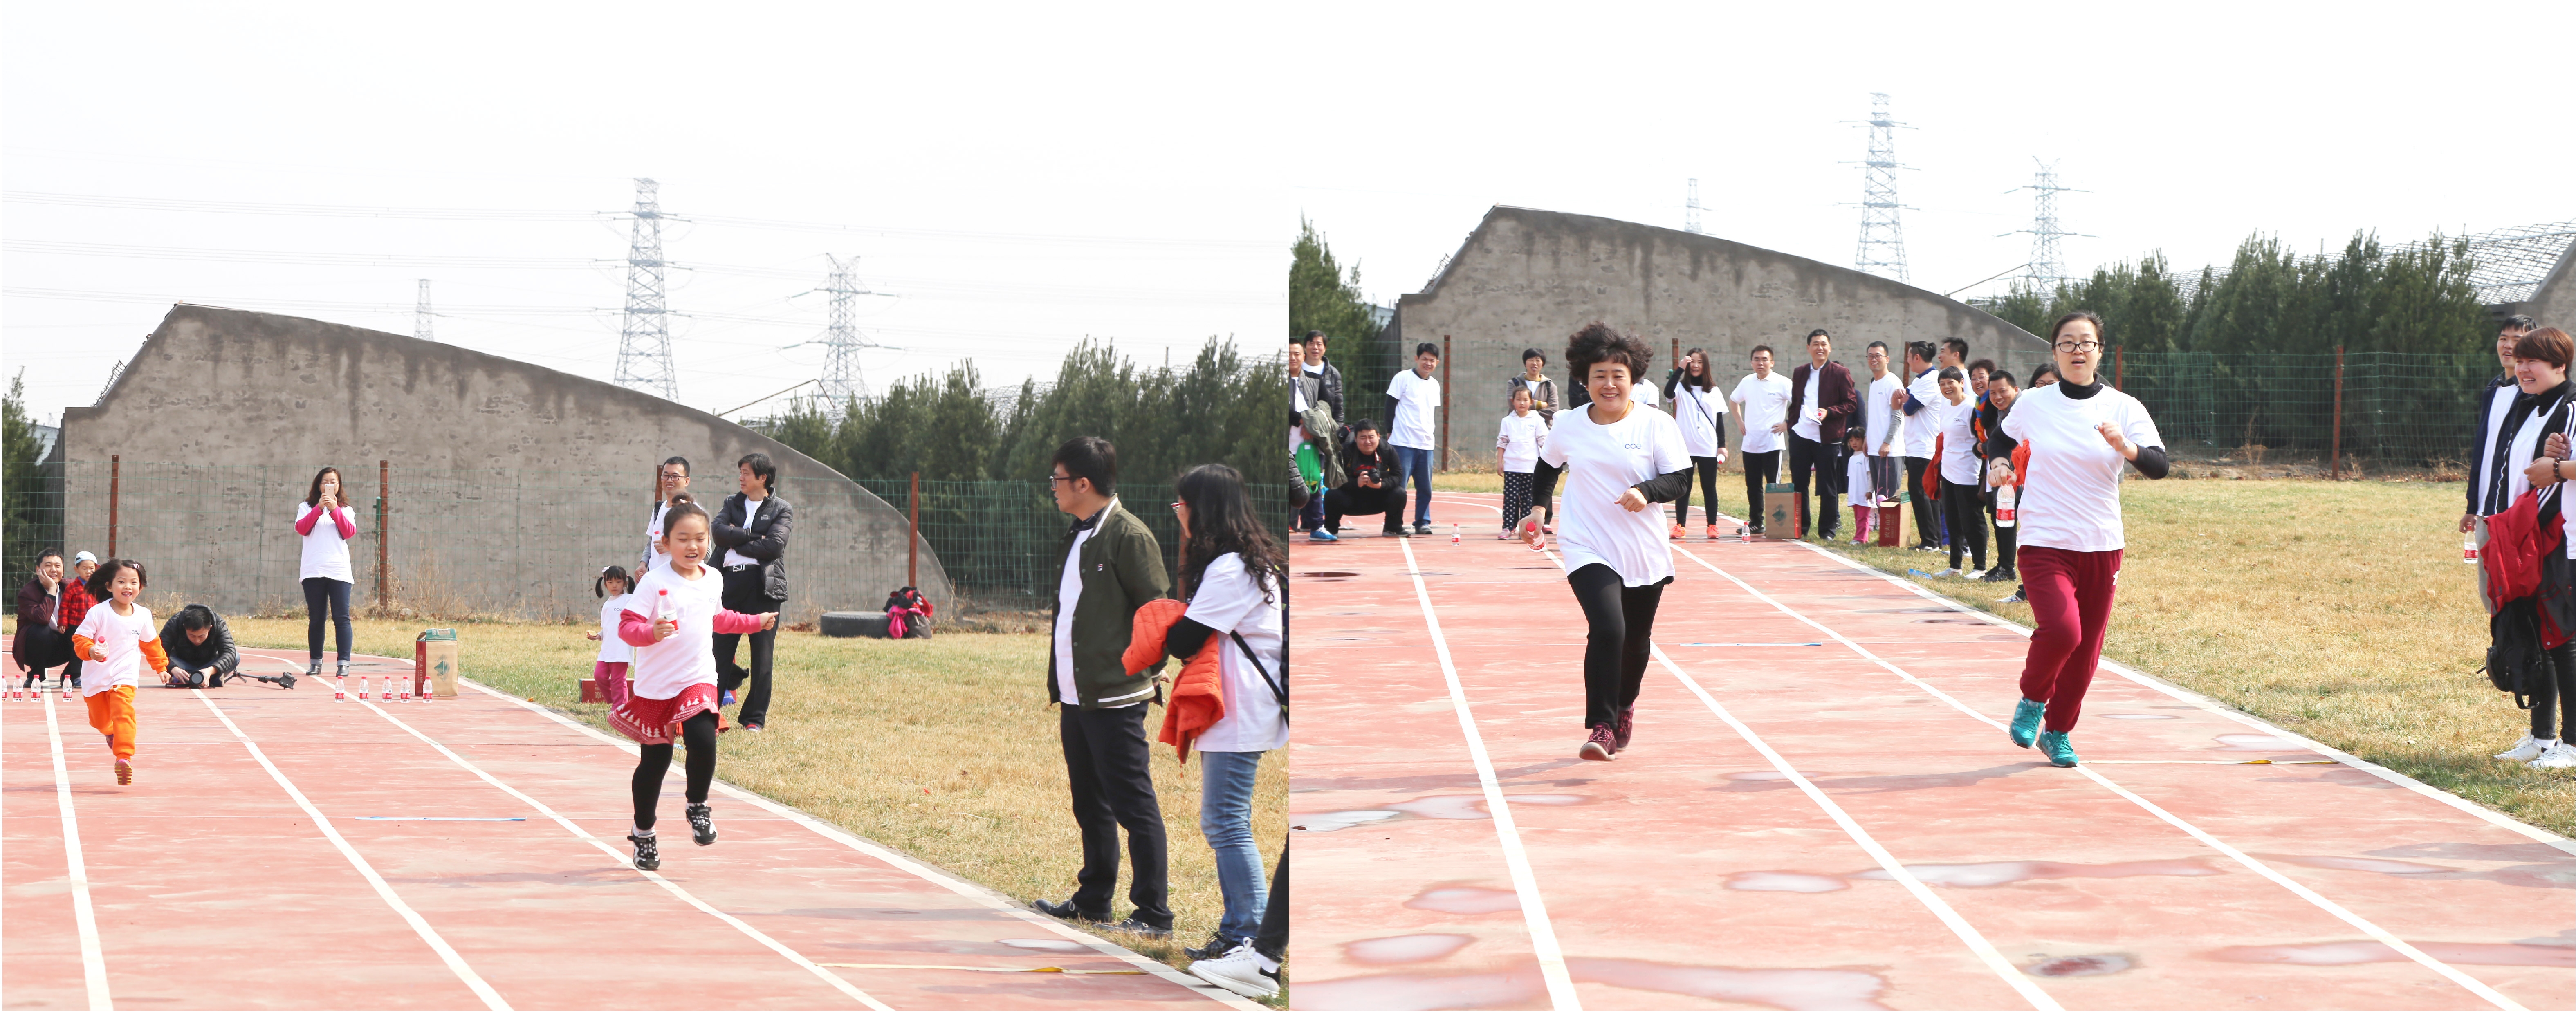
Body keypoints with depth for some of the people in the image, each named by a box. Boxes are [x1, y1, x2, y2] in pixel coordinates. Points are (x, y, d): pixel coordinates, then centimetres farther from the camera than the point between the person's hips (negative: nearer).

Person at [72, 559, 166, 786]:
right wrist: (91, 651, -31)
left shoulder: (143, 615, -1)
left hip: (125, 676, 0)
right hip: (96, 678, 0)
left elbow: (150, 644, 17)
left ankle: (124, 757, -32)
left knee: (124, 713, -24)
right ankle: (111, 734, 51)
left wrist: (161, 667, 29)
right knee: (100, 720, 15)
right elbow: (80, 639, -10)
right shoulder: (98, 613, -13)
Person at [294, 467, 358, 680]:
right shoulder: (307, 507, 14)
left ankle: (344, 663, -10)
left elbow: (350, 532, -2)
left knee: (341, 618, -8)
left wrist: (335, 509, -11)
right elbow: (301, 529, -4)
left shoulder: (345, 510, 15)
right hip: (313, 571, 0)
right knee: (316, 619, 3)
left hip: (339, 571, 0)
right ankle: (316, 663, 8)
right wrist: (319, 508, -13)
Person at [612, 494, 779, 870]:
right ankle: (643, 833, 26)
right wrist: (652, 632, -37)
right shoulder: (654, 583, -13)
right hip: (656, 685, -3)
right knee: (654, 759, 6)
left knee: (704, 741, -20)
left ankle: (698, 807, 7)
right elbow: (627, 626, -18)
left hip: (698, 681, 3)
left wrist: (756, 622, 35)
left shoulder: (713, 581, 6)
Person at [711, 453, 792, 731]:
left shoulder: (782, 509, 5)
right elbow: (719, 531, -2)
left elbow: (774, 545, -9)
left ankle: (754, 718, 8)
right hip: (731, 582, 3)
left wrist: (737, 543, -3)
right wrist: (754, 537, -8)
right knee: (720, 649, 0)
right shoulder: (732, 503, 16)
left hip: (763, 586, -3)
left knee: (762, 656, 0)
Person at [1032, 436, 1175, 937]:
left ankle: (1153, 913, -4)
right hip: (1077, 697, 9)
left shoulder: (1127, 535, -12)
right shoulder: (1079, 536, 17)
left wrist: (1139, 670, -9)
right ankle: (1093, 901, 27)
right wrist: (1061, 686, 17)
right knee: (1090, 805, 17)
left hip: (1115, 699, -9)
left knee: (1133, 805, -6)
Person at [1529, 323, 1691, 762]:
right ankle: (1601, 726, -17)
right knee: (1607, 629, -22)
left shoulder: (1656, 424, -5)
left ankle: (1625, 705, 44)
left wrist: (1646, 491, -26)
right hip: (1589, 550, -1)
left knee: (1636, 640, 14)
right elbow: (1548, 466, 21)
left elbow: (1679, 479, -8)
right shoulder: (1570, 427, 1)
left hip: (1645, 554, 1)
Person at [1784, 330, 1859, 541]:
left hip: (1828, 438, -4)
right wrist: (1791, 424, 10)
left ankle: (1828, 530, 7)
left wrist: (1829, 412, -18)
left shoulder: (1840, 373, -2)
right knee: (1798, 484, 7)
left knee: (1827, 488, 0)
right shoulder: (1800, 373, 14)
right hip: (1800, 436, 5)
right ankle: (1800, 527, 17)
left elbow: (1851, 404, -4)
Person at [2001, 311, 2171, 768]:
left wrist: (2127, 449, -29)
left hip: (2102, 546, 2)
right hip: (2045, 542, -2)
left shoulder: (2123, 408, 0)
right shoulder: (2031, 405, 3)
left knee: (2085, 650, 5)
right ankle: (2032, 699, 5)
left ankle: (2058, 732, 27)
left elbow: (2160, 465, -13)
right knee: (2061, 631, -23)